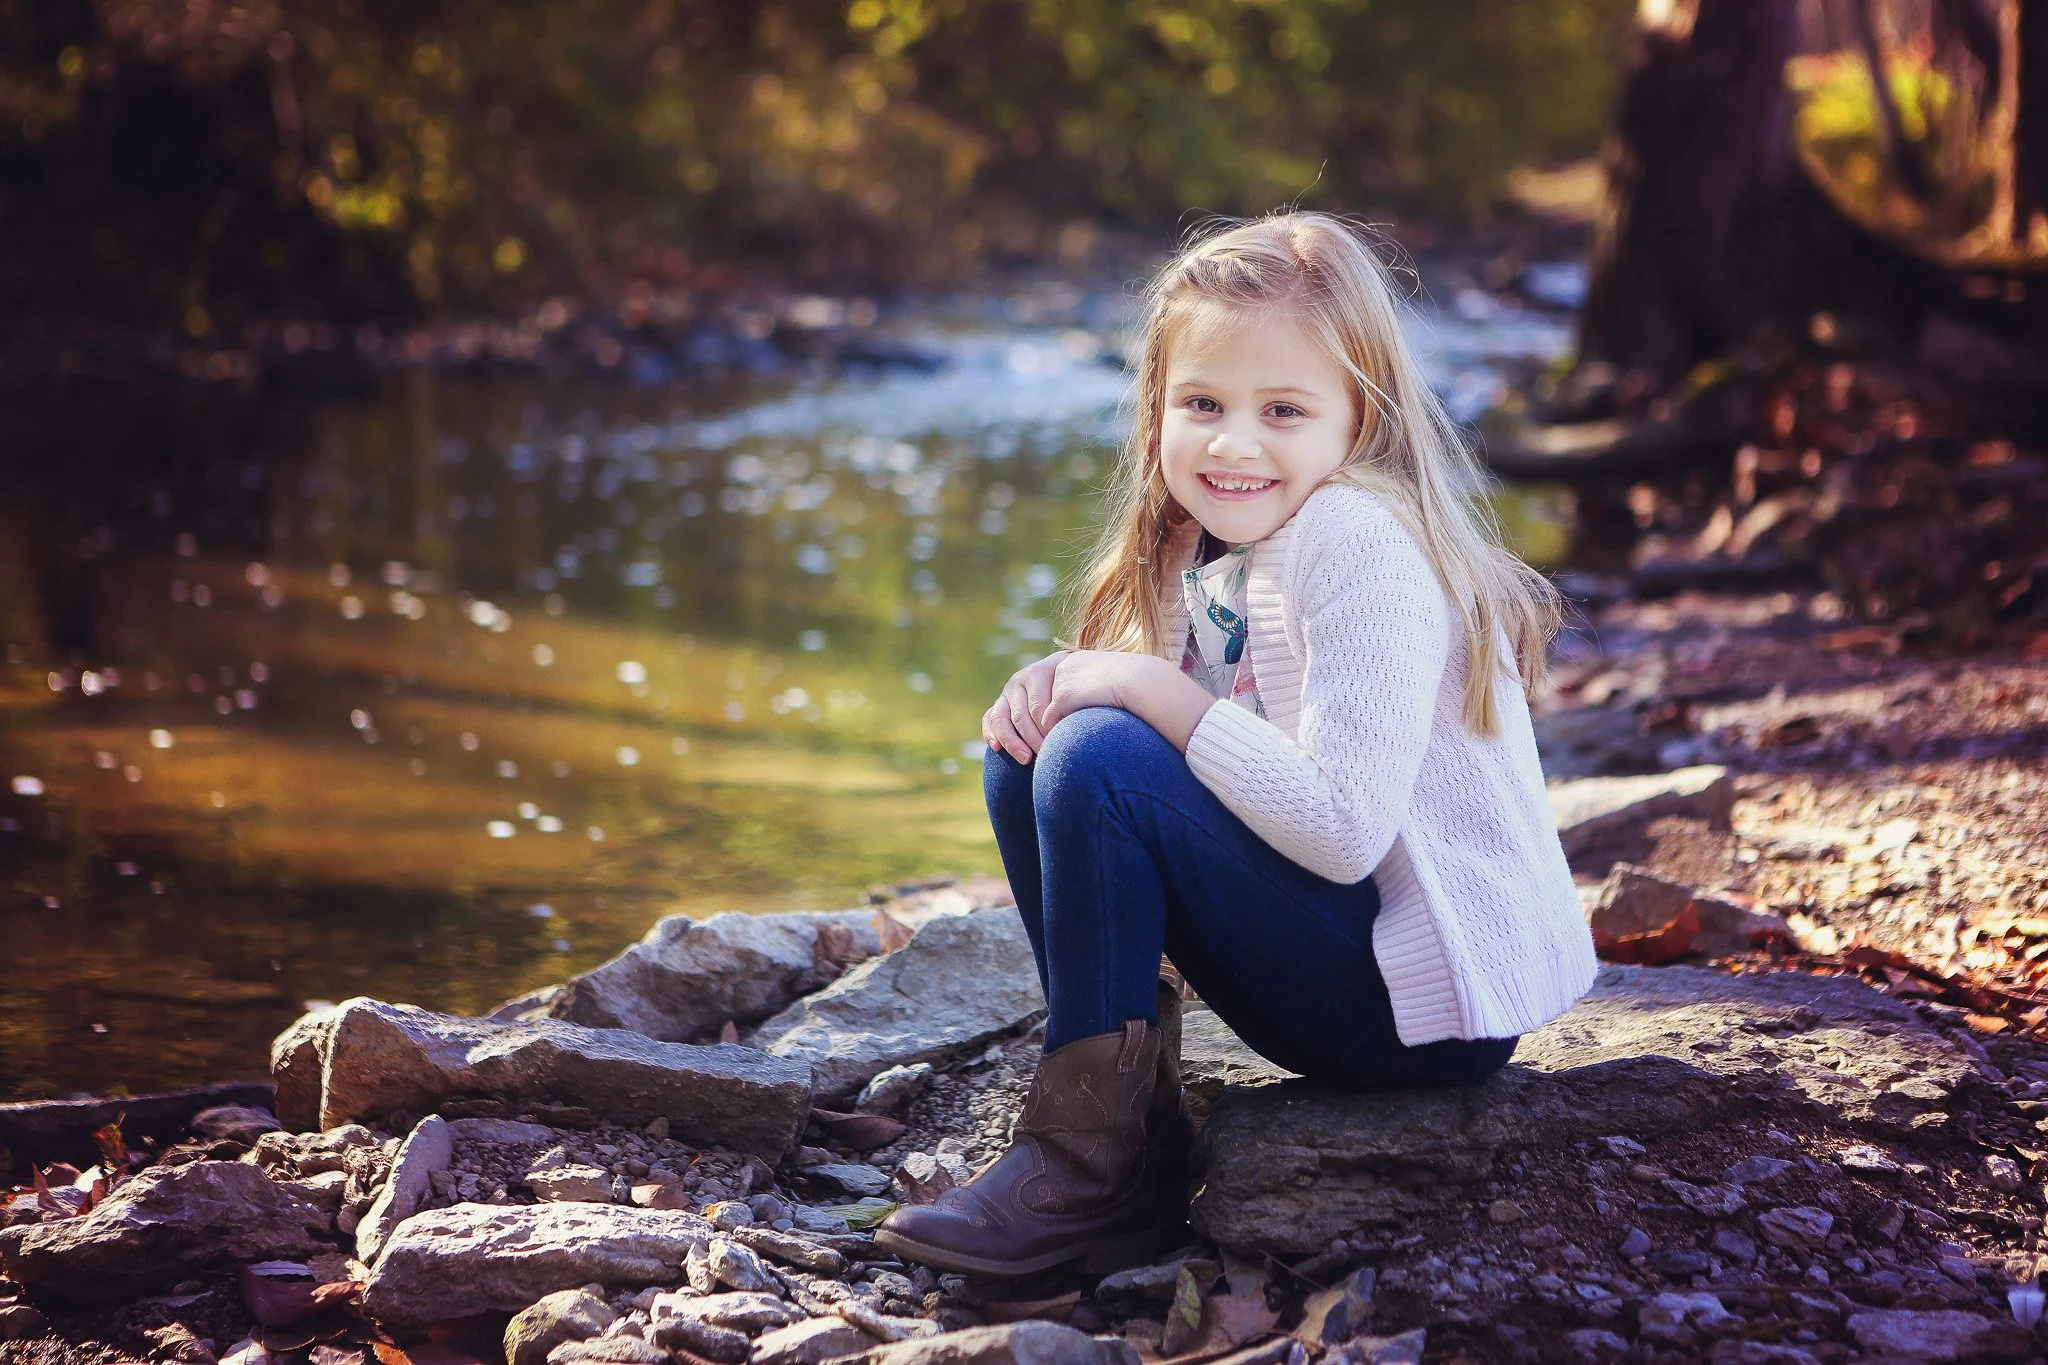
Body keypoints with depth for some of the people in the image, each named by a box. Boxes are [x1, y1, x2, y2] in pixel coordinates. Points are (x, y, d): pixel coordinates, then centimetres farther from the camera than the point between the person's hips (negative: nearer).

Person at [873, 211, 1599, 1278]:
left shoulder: (1358, 547, -20)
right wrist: (1065, 683, -8)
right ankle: (1121, 1101, 2)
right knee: (1030, 754, 4)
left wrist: (1148, 690, -20)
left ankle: (1094, 1160, -10)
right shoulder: (1212, 557, 7)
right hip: (1338, 971, 9)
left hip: (1438, 1003, -9)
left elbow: (1345, 828, -27)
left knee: (1096, 761, -21)